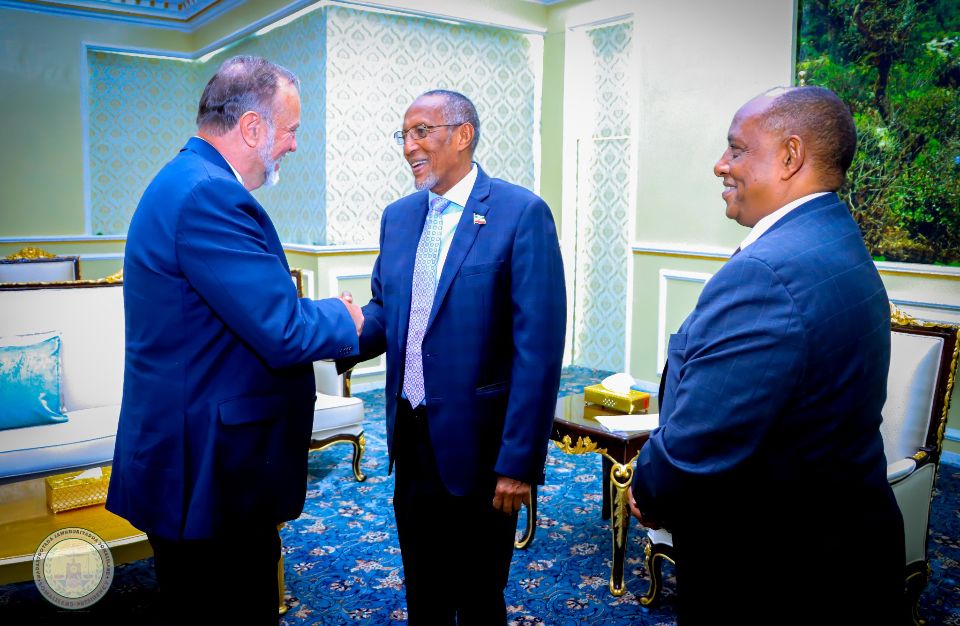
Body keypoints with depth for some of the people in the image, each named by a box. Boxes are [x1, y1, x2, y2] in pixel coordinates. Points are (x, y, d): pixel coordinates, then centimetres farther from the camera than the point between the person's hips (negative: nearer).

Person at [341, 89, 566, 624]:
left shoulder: (522, 213, -13)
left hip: (478, 446, -5)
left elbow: (538, 348, -16)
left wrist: (520, 461, -18)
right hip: (412, 439, 6)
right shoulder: (398, 216, 8)